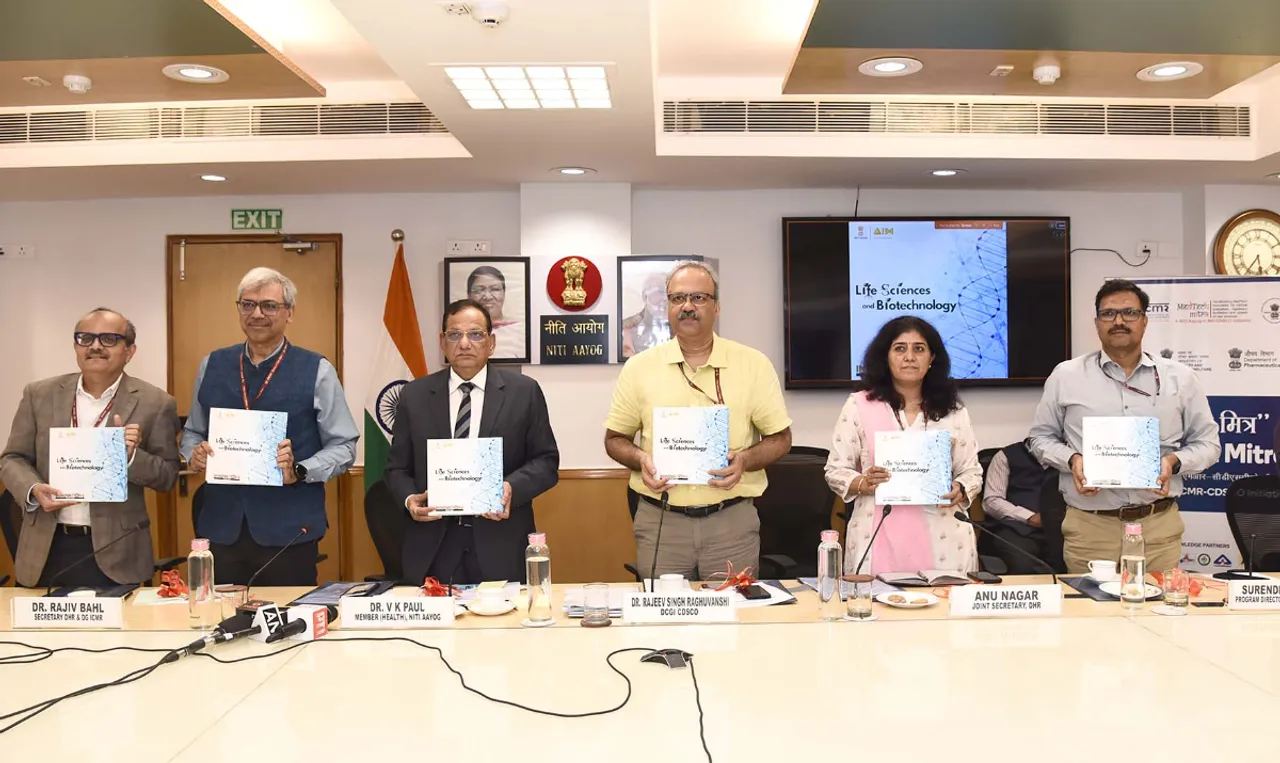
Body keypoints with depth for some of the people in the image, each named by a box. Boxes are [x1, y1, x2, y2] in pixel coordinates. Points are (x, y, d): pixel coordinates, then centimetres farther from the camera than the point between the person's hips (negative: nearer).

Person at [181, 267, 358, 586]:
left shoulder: (317, 371, -2)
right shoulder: (212, 366, 9)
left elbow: (343, 446, -1)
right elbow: (192, 432, 19)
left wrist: (297, 472, -17)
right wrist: (195, 453, -3)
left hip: (288, 531, -3)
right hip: (221, 528, 3)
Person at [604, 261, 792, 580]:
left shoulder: (754, 364, 1)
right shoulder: (639, 368, 4)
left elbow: (780, 438, 5)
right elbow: (615, 439, 10)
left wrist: (745, 460, -13)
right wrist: (640, 459, -11)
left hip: (733, 520, 0)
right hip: (659, 521, 1)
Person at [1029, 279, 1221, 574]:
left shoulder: (1180, 378, 7)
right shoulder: (1065, 376, 3)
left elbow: (1207, 442, 11)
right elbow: (1042, 438, 9)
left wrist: (1173, 461, -9)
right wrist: (1072, 459, -10)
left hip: (1158, 525, 1)